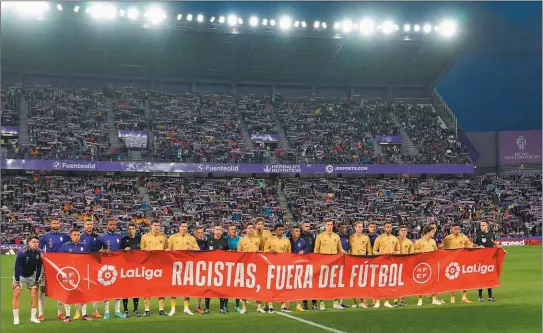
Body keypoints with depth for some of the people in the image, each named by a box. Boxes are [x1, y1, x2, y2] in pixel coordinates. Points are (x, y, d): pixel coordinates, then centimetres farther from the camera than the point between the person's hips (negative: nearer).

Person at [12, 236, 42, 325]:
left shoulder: (39, 253, -15)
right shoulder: (22, 253, -27)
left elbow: (39, 268, -6)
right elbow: (17, 267, -22)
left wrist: (37, 280, -4)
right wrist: (16, 281, -22)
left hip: (31, 275, 3)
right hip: (19, 275, -3)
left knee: (35, 294, -4)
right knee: (17, 294, -11)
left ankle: (33, 317, 6)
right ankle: (15, 318, -4)